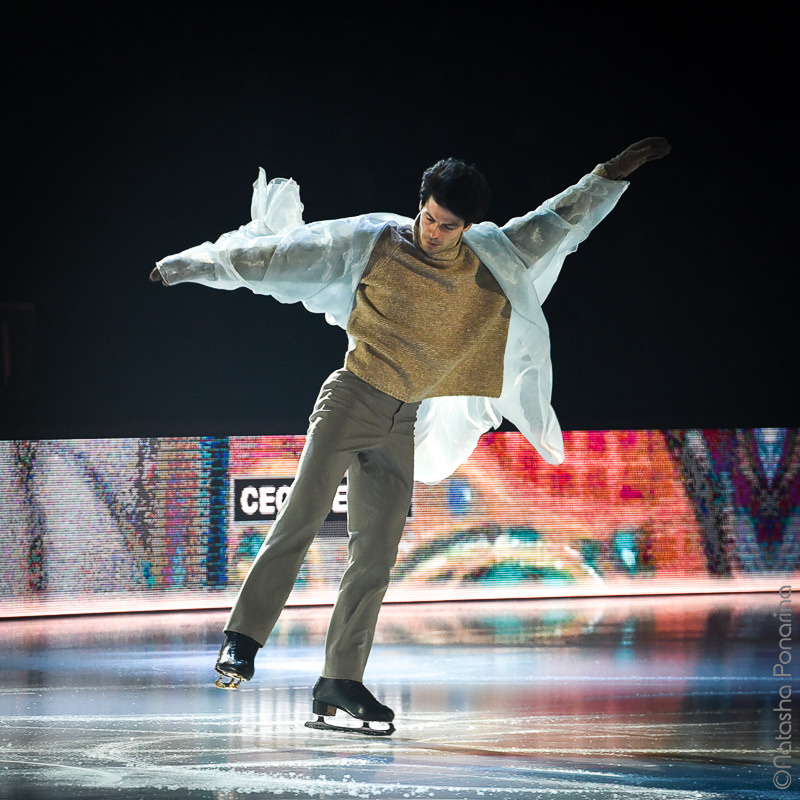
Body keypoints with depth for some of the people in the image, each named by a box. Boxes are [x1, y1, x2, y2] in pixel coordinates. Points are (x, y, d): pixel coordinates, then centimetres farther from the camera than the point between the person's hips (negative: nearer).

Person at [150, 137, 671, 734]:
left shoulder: (493, 263, 6)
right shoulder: (373, 243, -4)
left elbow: (555, 223, 17)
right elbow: (287, 253, -4)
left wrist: (614, 174, 15)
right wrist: (198, 265, -4)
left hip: (404, 424, 4)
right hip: (352, 399, -4)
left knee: (376, 559, 0)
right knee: (301, 519, -18)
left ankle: (340, 684, 3)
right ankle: (242, 642, -17)